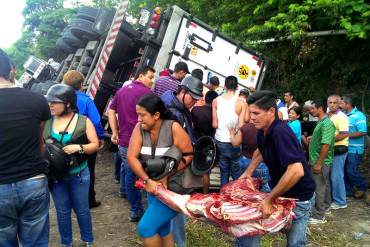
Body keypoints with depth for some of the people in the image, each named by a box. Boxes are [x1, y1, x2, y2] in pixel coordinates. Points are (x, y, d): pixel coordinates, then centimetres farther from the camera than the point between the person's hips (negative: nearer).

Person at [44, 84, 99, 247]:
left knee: (82, 209, 13)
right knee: (62, 211, 15)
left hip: (78, 174, -2)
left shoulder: (83, 121, -8)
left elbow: (95, 145, -5)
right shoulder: (46, 122, -1)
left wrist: (78, 147, -21)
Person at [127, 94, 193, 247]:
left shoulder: (173, 128, -19)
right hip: (153, 187, 6)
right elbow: (131, 157, -12)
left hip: (174, 187, -5)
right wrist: (147, 180, -22)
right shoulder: (139, 128, -7)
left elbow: (189, 155, -17)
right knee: (162, 229, 20)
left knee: (145, 228, -8)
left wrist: (166, 177, -22)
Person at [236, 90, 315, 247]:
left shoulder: (280, 132, -30)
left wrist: (269, 199, -33)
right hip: (277, 190, 7)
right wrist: (248, 172, 12)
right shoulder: (262, 131, -3)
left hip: (298, 197, -7)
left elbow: (297, 171, -40)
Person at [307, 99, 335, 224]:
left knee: (319, 187, -2)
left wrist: (318, 163, -24)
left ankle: (318, 216, 8)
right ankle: (325, 206, 36)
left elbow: (326, 145, -25)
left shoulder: (326, 123, -20)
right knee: (324, 185, 21)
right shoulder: (321, 122, 11)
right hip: (319, 161, 10)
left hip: (321, 162, -10)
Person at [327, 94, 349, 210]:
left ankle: (340, 202, 11)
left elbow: (344, 134, -22)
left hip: (338, 150, -9)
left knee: (336, 176, -2)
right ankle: (333, 197, 30)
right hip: (331, 149, 9)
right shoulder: (329, 116, 12)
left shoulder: (341, 117, -14)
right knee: (332, 176, 16)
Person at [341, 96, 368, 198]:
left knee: (351, 171, -4)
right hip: (345, 148, 8)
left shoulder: (359, 116, -14)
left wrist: (347, 135, -20)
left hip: (354, 149, -7)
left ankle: (362, 187, 20)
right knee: (345, 170, 12)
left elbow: (363, 132, -20)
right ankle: (349, 190, 26)